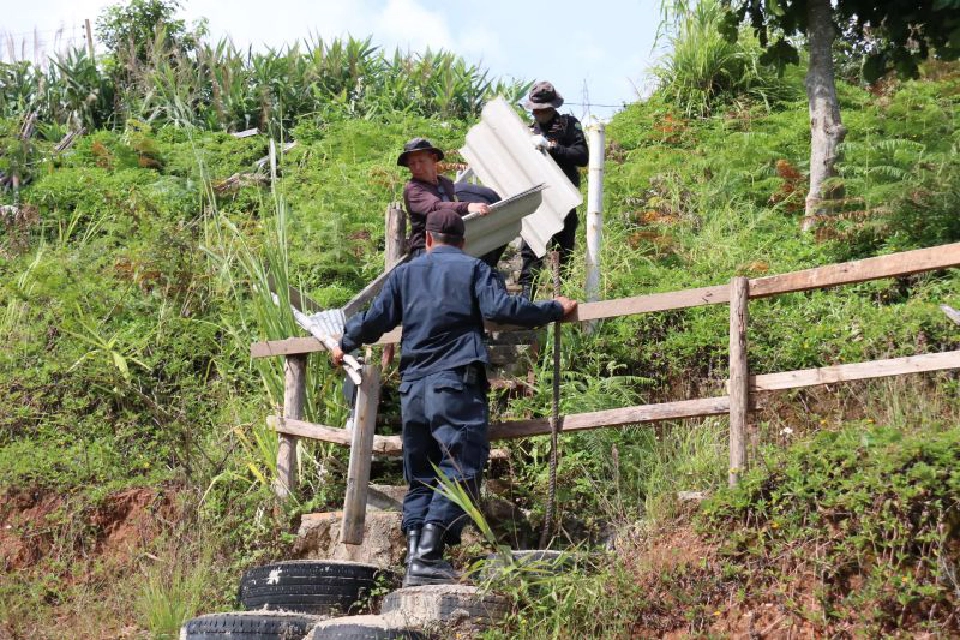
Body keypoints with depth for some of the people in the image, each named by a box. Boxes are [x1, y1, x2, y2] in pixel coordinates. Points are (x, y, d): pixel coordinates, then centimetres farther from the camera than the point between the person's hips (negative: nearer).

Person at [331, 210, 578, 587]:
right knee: (459, 471, -6)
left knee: (420, 476, 12)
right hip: (456, 384, -5)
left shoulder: (405, 272, 15)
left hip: (413, 387, 5)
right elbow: (501, 308, -10)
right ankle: (428, 556, -18)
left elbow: (375, 320, 10)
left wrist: (345, 346, 28)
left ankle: (414, 557, 3)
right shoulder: (473, 269, 4)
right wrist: (555, 310, 0)